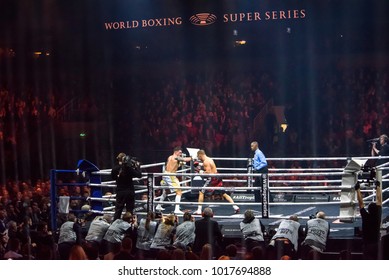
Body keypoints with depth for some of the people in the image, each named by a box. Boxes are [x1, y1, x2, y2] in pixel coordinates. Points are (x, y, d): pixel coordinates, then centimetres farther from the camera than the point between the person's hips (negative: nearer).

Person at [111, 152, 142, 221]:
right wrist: (137, 166, 2)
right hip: (129, 191, -3)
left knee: (118, 210, 10)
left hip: (120, 192, 3)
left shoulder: (115, 169, -6)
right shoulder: (128, 168, -17)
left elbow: (113, 177, 13)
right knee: (129, 210, 6)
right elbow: (139, 175, -11)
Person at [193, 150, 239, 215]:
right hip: (217, 177, 9)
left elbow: (209, 172, -22)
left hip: (212, 178, -9)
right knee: (224, 193, 13)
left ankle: (199, 210, -3)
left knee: (201, 192, -1)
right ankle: (235, 207, 8)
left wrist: (202, 172, -7)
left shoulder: (206, 161, -13)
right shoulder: (209, 159, 17)